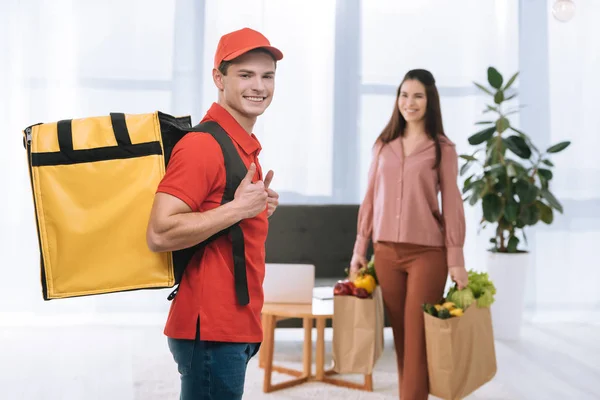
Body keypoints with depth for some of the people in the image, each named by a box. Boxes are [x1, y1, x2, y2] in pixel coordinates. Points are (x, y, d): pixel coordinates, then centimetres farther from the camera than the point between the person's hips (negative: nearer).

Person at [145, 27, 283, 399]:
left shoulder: (247, 146, 13)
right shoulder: (203, 145, -16)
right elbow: (160, 234, -24)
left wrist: (259, 207, 6)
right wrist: (238, 208, -21)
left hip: (236, 326, 9)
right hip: (212, 328, -9)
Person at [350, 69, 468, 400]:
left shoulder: (443, 149, 0)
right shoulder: (383, 145, 9)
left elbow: (452, 204, -3)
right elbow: (370, 200, 11)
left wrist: (456, 260, -7)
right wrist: (359, 249, 8)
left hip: (427, 252, -3)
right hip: (386, 252, 3)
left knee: (418, 336, -1)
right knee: (400, 334, 9)